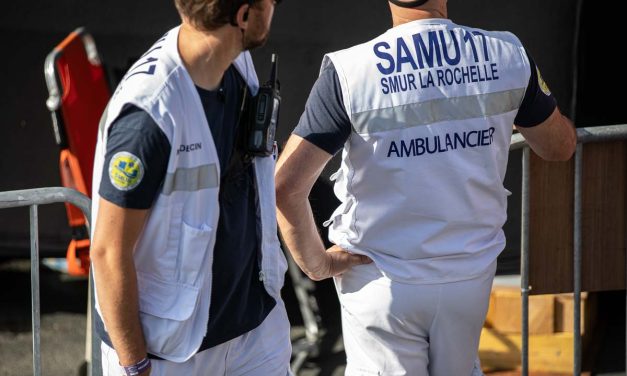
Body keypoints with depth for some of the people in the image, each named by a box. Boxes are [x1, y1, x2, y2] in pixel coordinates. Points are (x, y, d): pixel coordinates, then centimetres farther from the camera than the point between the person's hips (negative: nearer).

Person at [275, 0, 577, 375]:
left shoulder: (349, 72, -17)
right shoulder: (507, 56, -9)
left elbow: (286, 184, -20)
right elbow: (561, 146, 9)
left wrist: (317, 264, -5)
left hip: (382, 282, -3)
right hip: (472, 275, 3)